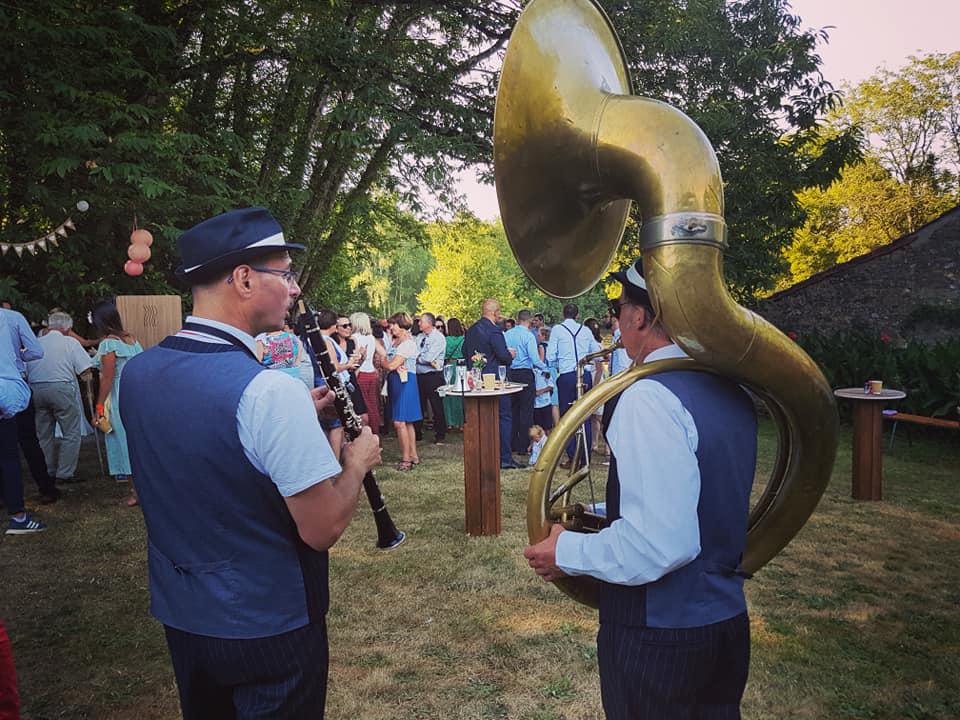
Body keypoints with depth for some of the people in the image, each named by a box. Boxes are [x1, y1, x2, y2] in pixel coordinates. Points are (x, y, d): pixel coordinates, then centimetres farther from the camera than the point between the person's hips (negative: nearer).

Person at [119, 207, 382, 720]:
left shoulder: (136, 373, -5)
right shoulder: (270, 391, -29)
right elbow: (323, 529, -24)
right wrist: (358, 461, -6)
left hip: (176, 614, 7)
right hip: (268, 628, -6)